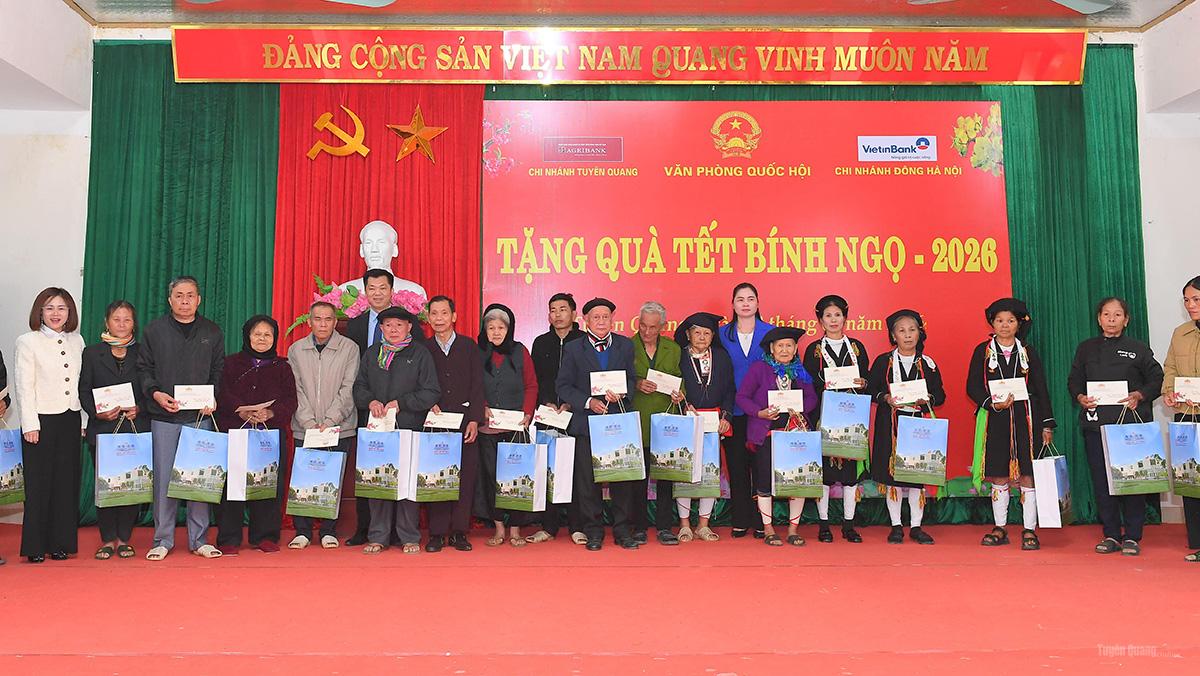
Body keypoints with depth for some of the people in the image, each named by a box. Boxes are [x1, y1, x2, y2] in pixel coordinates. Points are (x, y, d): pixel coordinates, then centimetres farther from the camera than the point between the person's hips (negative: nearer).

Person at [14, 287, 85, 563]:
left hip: (70, 419, 4)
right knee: (38, 484, 1)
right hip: (41, 419, -4)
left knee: (67, 483, 6)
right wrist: (30, 424, -11)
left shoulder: (77, 341, 11)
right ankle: (35, 547, 10)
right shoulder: (27, 342, -1)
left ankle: (61, 543, 15)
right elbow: (24, 387, -5)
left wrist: (85, 420, 8)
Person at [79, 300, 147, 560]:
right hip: (102, 430, 0)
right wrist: (97, 412, -11)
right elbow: (84, 391, 6)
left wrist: (139, 409, -11)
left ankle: (124, 538, 10)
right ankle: (107, 539, 11)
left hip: (136, 429, 0)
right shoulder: (92, 353, 10)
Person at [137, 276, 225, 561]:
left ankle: (198, 540, 10)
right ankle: (163, 540, 11)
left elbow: (219, 372, 11)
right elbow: (144, 369, 7)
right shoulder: (154, 330, 8)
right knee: (164, 478, 1)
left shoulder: (212, 332, 11)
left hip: (200, 416, 1)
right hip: (164, 417, 0)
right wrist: (156, 393, -10)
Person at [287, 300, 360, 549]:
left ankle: (329, 532, 14)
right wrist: (310, 424, -8)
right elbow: (296, 390, 3)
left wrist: (329, 422, -12)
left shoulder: (349, 348, 1)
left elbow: (348, 389, -4)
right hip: (304, 429, 2)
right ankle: (302, 531, 14)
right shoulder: (296, 350, 8)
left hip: (339, 428, -2)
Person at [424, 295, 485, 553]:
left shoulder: (469, 346, 8)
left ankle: (459, 532, 8)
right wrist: (429, 406, -9)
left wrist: (474, 420, -5)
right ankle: (437, 533, 6)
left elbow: (477, 385, 3)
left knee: (466, 475, -1)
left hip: (465, 422, 0)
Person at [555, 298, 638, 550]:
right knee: (588, 480, 2)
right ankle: (593, 532, 13)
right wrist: (588, 402, -11)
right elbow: (563, 386, 2)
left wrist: (621, 392, -10)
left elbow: (632, 378, 11)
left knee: (622, 478, 3)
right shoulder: (573, 349, 5)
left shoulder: (625, 345, 10)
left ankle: (623, 530, 14)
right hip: (586, 423, -1)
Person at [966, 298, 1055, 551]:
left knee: (1027, 475, -2)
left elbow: (1041, 390, 8)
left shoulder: (1028, 352, 8)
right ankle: (1000, 529, 14)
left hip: (1025, 418, 0)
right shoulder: (982, 351, 5)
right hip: (995, 419, 0)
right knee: (998, 477, 5)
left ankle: (1029, 530, 6)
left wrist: (1047, 424, 2)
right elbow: (973, 387, 2)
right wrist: (993, 405, -14)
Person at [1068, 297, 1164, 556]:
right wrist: (1080, 397, -4)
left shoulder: (1138, 349, 5)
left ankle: (1132, 537, 8)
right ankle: (1111, 535, 13)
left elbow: (1157, 379, 6)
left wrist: (1139, 395, -10)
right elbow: (1074, 380, 14)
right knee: (1102, 481, 3)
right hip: (1096, 423, 2)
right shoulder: (1086, 348, 12)